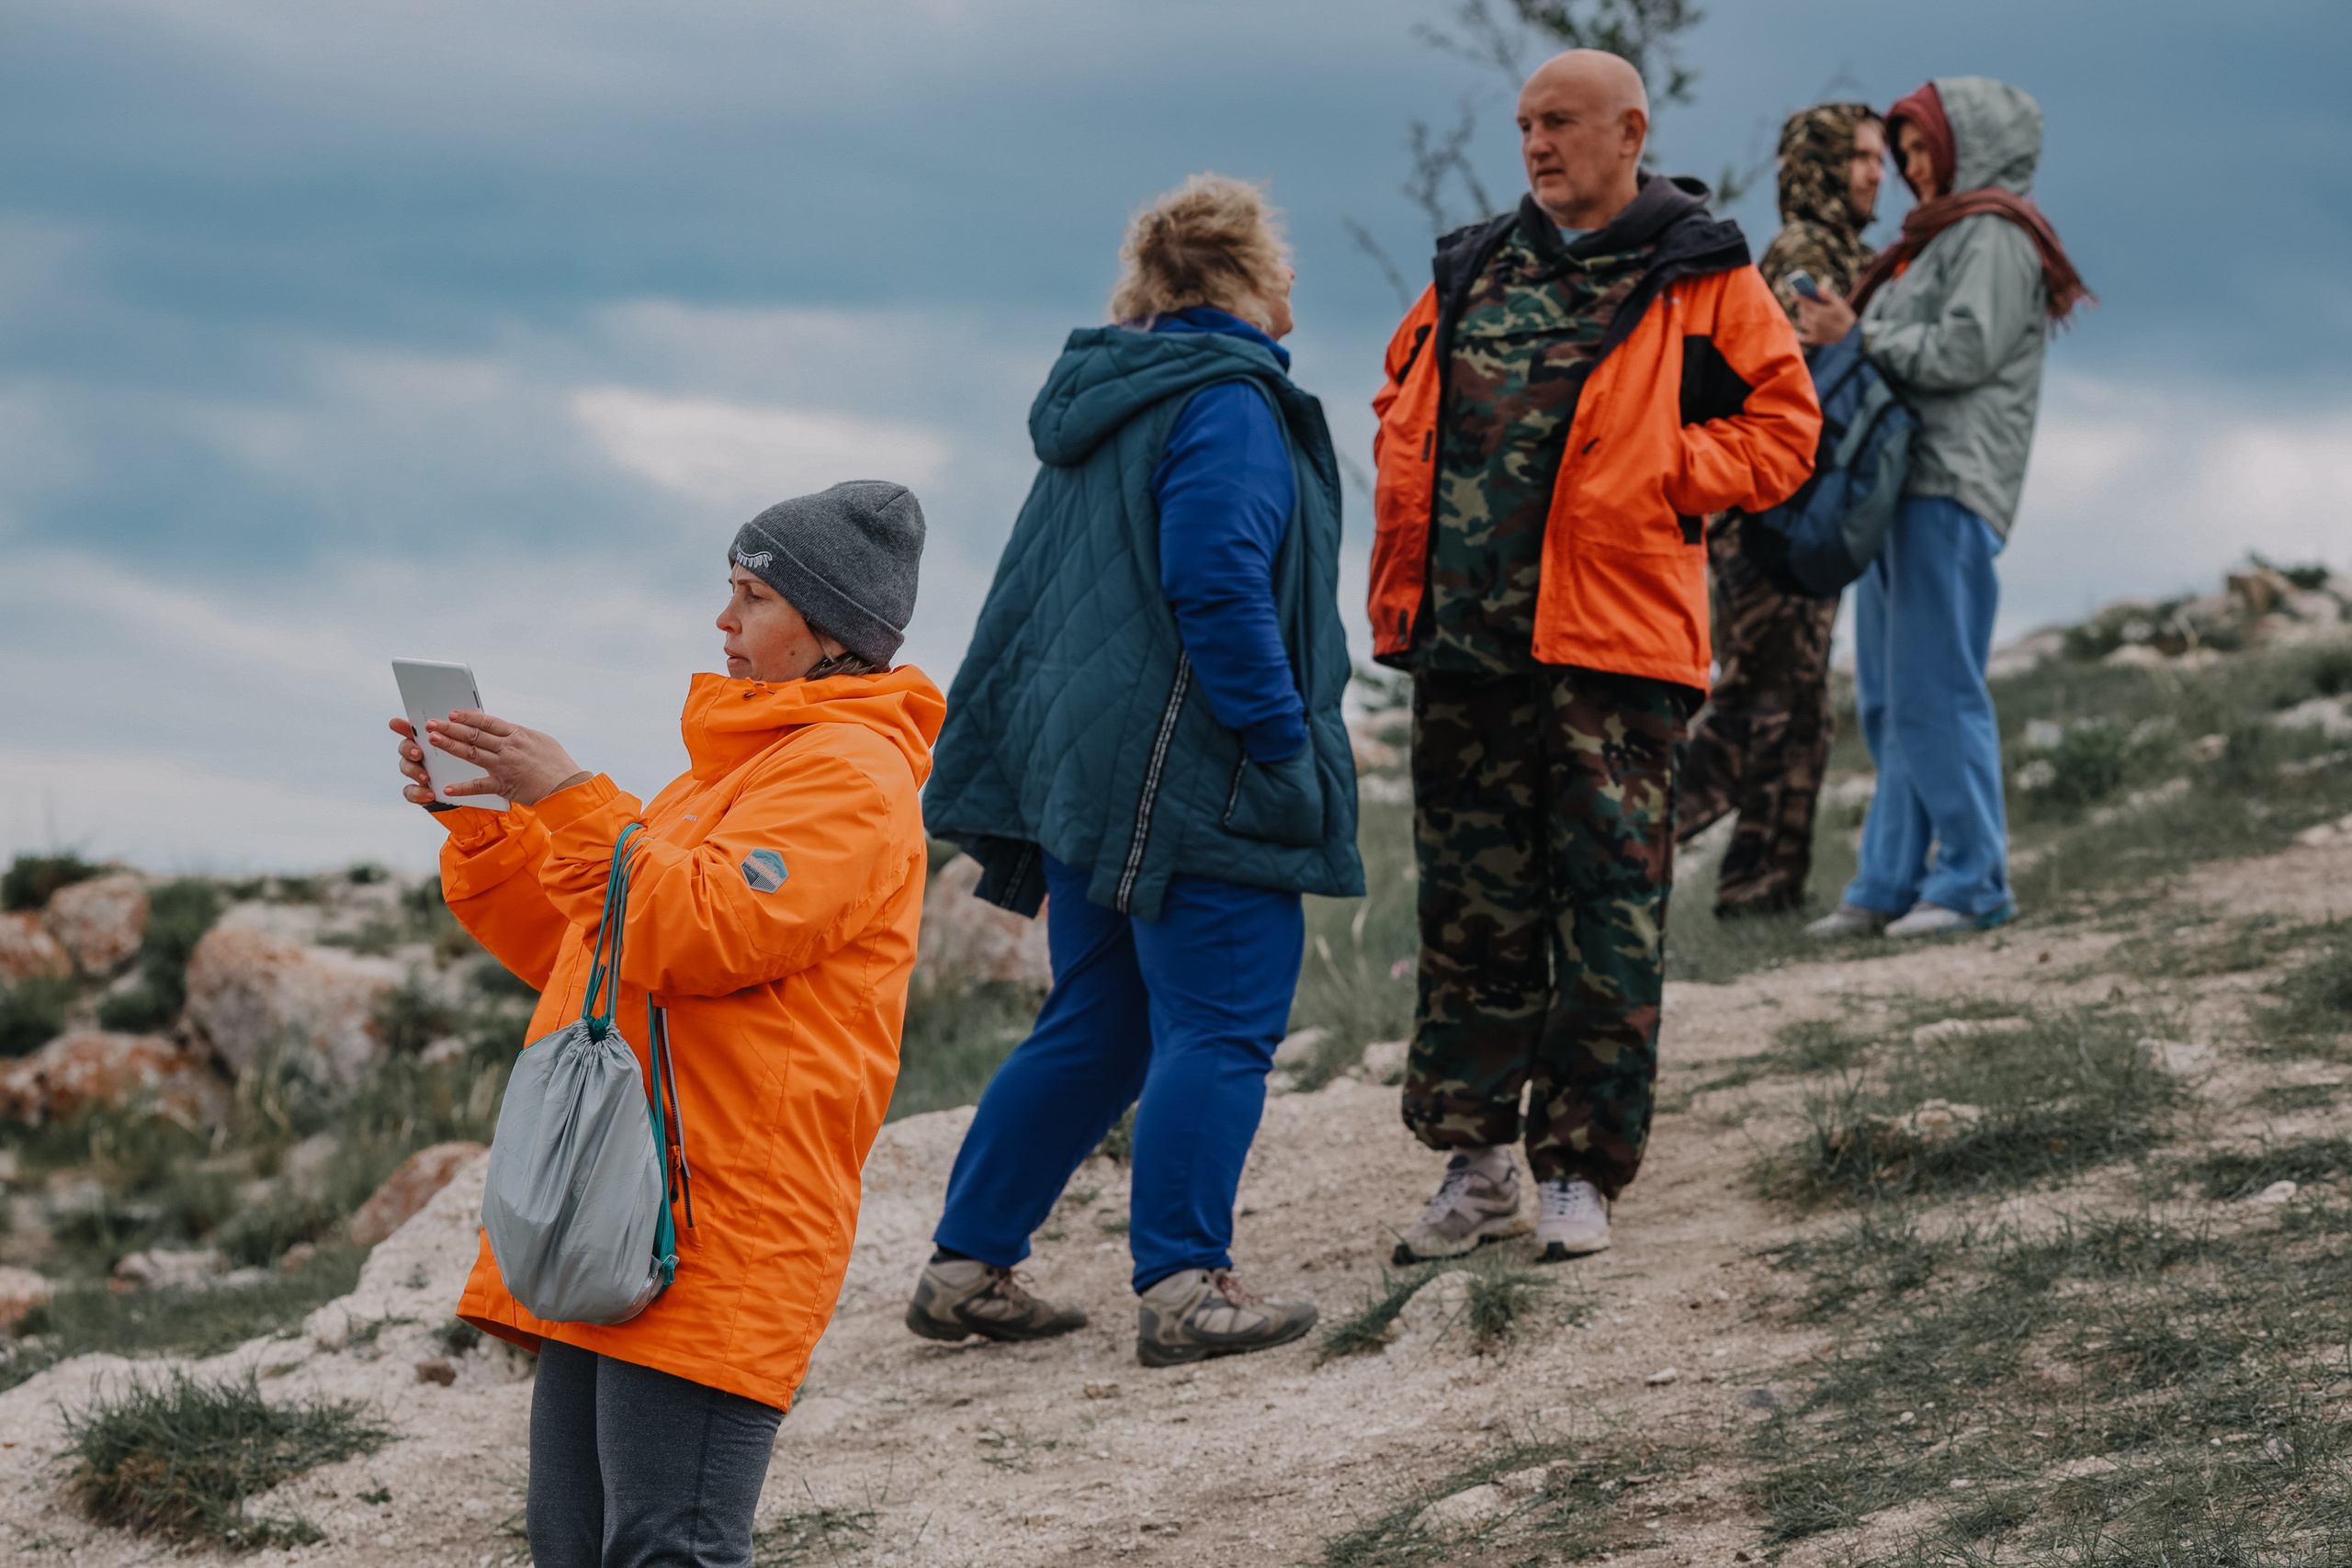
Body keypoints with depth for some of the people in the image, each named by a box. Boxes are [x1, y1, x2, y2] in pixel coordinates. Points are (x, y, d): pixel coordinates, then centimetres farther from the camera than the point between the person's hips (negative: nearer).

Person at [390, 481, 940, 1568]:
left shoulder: (850, 775, -5)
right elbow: (567, 946, 28)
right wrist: (479, 823, 13)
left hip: (713, 1238, -10)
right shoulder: (740, 762, 27)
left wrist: (567, 799, -18)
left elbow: (705, 932, -20)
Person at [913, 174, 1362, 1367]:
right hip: (1196, 782, -9)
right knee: (1220, 1031, -4)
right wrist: (1284, 743, -17)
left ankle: (968, 1267, 15)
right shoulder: (1226, 404, -11)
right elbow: (1218, 588, -21)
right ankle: (1182, 1287, -6)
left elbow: (1028, 597, 22)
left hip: (1086, 768, 9)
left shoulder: (1101, 402, 18)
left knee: (1091, 1029, 15)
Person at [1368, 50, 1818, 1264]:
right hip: (1463, 641, 5)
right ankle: (1475, 1164, 15)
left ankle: (1579, 1173, 6)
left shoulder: (1699, 279, 1)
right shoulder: (1473, 274, 15)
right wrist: (1412, 532, 9)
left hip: (1609, 641, -5)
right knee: (1470, 908, 7)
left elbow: (1780, 430, 0)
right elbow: (1403, 407, 27)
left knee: (1608, 913, -2)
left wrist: (1647, 478, -10)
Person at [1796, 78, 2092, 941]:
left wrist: (1859, 337, -9)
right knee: (1889, 700, 8)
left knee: (1936, 689, -10)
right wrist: (1849, 336, 6)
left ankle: (1973, 879, -7)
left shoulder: (1996, 237, -4)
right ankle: (1890, 882, 10)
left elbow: (1962, 351, -16)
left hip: (1949, 488, -10)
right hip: (1898, 482, 10)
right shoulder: (1941, 238, 25)